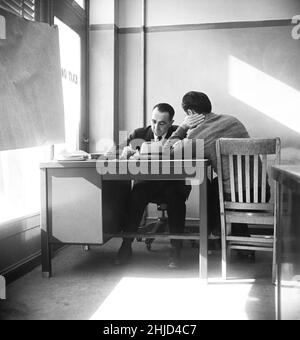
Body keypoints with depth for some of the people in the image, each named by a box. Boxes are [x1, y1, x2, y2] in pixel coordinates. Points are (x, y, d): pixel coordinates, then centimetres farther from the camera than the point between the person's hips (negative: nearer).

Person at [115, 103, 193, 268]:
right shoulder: (139, 134, 5)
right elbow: (122, 158, -3)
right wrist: (127, 151, -28)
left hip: (174, 186, -1)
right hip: (148, 184, 1)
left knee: (175, 195, -34)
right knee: (137, 193, -31)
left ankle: (176, 248, -22)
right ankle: (126, 245, -20)